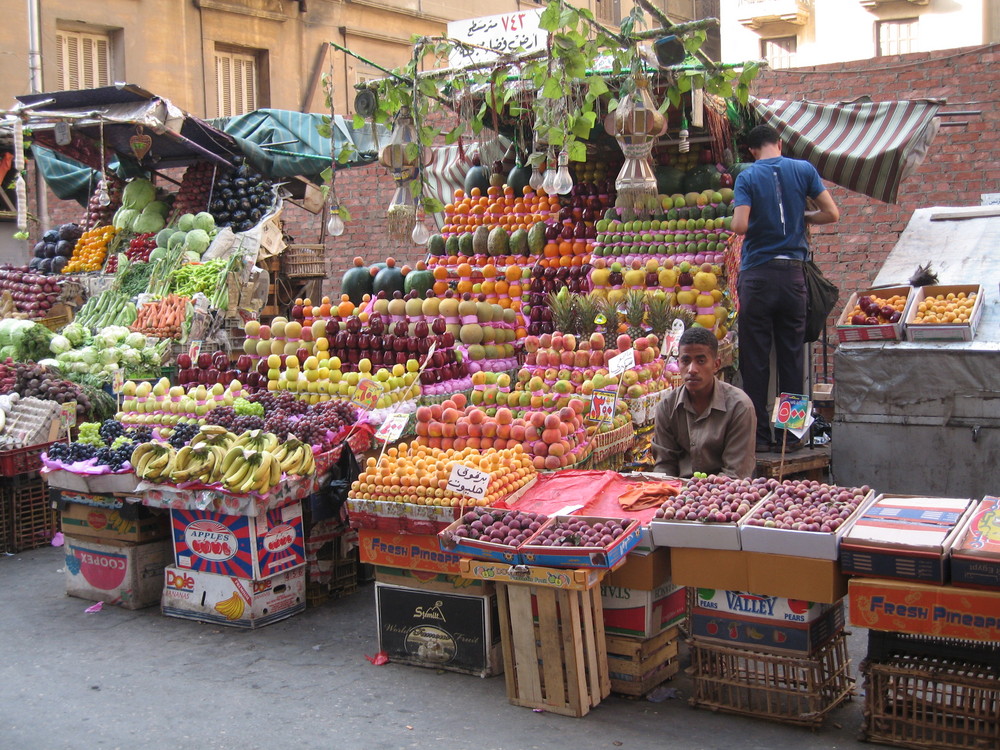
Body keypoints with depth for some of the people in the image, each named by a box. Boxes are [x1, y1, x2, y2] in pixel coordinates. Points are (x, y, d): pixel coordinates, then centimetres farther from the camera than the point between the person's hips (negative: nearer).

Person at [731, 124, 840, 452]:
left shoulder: (747, 177, -4)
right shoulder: (804, 170, 3)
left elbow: (740, 226, -15)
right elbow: (832, 214, 1)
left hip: (757, 274, -2)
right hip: (792, 273, 3)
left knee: (755, 358, 3)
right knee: (792, 355, 9)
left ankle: (758, 435, 4)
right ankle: (792, 434, 13)